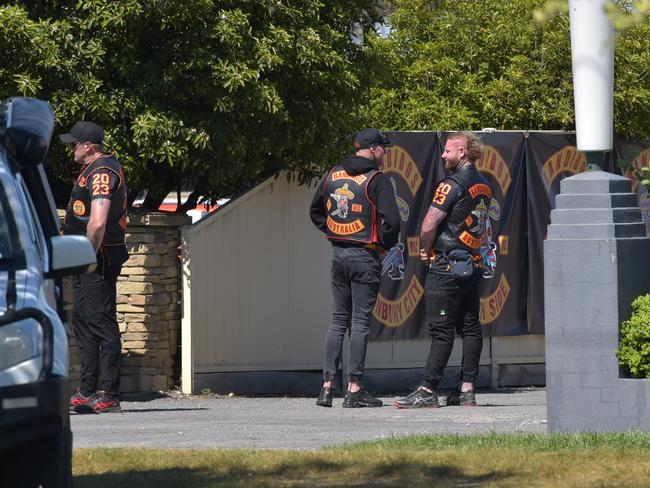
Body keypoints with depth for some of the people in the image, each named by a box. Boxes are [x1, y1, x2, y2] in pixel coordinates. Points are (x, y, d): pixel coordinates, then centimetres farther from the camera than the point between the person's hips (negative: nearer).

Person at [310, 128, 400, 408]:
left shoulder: (333, 175, 9)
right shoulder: (377, 180, -11)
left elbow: (315, 211, 19)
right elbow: (390, 219, -18)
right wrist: (387, 243, -1)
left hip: (338, 254, 6)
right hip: (365, 256, -6)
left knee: (338, 320, 12)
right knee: (360, 322, -2)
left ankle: (327, 386, 8)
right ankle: (354, 390, -3)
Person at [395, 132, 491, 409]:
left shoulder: (453, 184, -13)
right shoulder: (484, 187, 13)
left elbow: (429, 225, -17)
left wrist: (425, 250, 2)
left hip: (447, 265, -8)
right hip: (473, 265, 8)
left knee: (441, 330, -8)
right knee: (470, 327, 8)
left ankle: (428, 391, -8)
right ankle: (467, 389, 7)